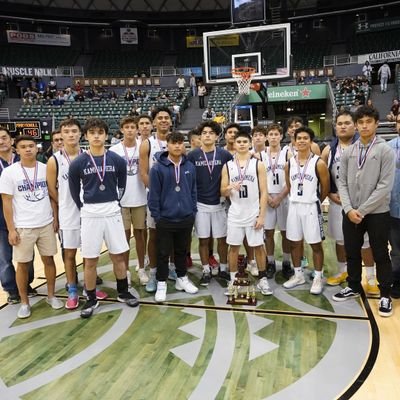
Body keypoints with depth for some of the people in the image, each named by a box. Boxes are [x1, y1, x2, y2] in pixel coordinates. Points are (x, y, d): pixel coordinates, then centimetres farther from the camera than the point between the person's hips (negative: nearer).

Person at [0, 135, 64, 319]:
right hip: (22, 227, -2)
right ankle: (24, 302, 22)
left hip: (46, 224, 2)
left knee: (48, 259, 10)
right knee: (23, 264, 7)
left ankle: (51, 296, 26)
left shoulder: (45, 169, 1)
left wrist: (55, 219, 6)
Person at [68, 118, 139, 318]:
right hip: (90, 214, -1)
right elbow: (74, 191, 6)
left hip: (112, 212, 1)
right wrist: (84, 208, 7)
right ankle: (91, 299, 22)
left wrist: (113, 203, 11)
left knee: (118, 256, 10)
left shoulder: (117, 160, -1)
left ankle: (123, 292, 29)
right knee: (90, 260, 6)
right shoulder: (78, 163, -4)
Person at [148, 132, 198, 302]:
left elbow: (193, 191, 9)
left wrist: (193, 211, 6)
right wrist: (156, 216, -7)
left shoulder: (190, 167, 2)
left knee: (182, 251, 17)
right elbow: (153, 195, -7)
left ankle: (182, 278, 33)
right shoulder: (158, 168, -9)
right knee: (163, 253, 7)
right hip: (165, 219, -3)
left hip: (186, 218, 3)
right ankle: (161, 283, 22)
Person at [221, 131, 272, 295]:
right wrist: (230, 187, -18)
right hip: (235, 214, 2)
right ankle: (233, 280, 21)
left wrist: (261, 215, -10)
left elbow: (263, 192, -3)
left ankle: (262, 279, 19)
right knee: (233, 247, 8)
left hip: (254, 214, -1)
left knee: (258, 246, 6)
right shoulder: (227, 166, 4)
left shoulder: (258, 165, -1)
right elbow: (223, 192, 5)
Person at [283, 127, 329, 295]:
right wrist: (296, 200, 12)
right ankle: (298, 275, 27)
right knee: (294, 243, 11)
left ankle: (318, 278, 18)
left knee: (315, 244, 4)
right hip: (294, 206, 5)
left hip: (311, 207, -4)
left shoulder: (319, 163, -9)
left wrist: (313, 201, 7)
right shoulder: (289, 163, 4)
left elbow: (325, 188, -2)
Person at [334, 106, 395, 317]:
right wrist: (349, 209, -9)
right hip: (350, 213, 4)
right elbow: (342, 183, 5)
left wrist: (362, 210, -14)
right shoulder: (348, 152, 6)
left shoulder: (385, 150, -6)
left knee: (380, 254, 8)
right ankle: (354, 286, 33)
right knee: (352, 252, 14)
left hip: (377, 213, -4)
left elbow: (385, 186, -12)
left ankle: (385, 294, 23)